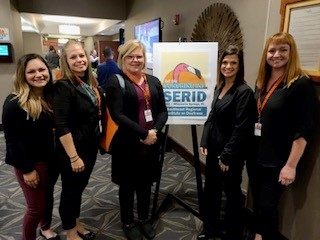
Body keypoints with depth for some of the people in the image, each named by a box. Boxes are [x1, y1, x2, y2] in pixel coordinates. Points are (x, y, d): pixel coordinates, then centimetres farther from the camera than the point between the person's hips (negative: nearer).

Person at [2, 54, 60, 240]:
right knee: (36, 206, 4)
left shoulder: (51, 96, 1)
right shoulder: (14, 103, -18)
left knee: (48, 197, 22)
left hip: (50, 158, 6)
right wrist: (27, 169, -15)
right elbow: (12, 140, -16)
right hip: (29, 162, -6)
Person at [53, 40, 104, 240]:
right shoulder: (64, 86, -19)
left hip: (91, 145, 7)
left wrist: (98, 141, 14)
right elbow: (62, 126, -23)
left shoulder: (91, 83, 4)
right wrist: (73, 156, -23)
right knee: (70, 189, 11)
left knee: (80, 186, 22)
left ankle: (77, 224, 43)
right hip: (73, 148, -7)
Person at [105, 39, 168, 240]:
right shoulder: (116, 82, -7)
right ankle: (128, 222, 37)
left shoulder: (154, 81, 8)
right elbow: (117, 115, -17)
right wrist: (143, 134, -19)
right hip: (127, 144, -4)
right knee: (128, 184, 13)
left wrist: (155, 131, -12)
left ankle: (144, 219, 41)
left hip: (152, 142, 5)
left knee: (146, 183, 18)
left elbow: (163, 110, 6)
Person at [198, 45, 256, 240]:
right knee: (211, 189, 19)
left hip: (231, 154, -7)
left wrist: (227, 156, -16)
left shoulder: (244, 91, -16)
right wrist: (205, 142, 5)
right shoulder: (219, 87, 7)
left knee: (232, 192, 12)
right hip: (213, 149, 7)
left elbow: (241, 128, -19)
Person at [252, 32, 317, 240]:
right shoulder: (262, 82, 7)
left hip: (278, 161, -6)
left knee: (268, 206, 4)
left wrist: (291, 165, -19)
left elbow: (304, 129, -17)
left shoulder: (301, 84, -14)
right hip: (257, 156, 6)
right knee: (258, 202, 18)